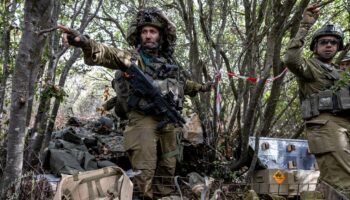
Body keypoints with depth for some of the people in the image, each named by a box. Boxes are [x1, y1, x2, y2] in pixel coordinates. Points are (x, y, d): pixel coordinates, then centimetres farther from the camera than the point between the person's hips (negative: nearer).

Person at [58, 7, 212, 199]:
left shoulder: (169, 60, 15)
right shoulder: (134, 58, -3)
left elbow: (180, 83, 34)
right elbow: (108, 54, -22)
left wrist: (200, 87, 47)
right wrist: (84, 42, -42)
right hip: (143, 121, -6)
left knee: (167, 167, 14)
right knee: (144, 171, -9)